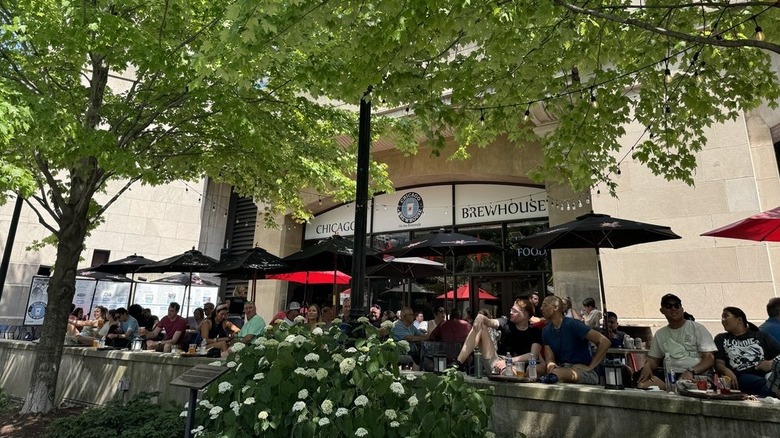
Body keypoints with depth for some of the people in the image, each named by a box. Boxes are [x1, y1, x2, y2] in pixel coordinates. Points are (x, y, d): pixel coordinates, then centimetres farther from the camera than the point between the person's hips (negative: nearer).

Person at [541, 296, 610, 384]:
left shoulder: (572, 324, -11)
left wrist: (590, 367, -14)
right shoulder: (546, 331, 9)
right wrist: (550, 364, -21)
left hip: (583, 370, -7)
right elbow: (549, 358, 4)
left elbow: (605, 342, -15)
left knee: (556, 373, -41)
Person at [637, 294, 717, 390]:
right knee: (642, 384, -28)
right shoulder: (660, 334, 18)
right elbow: (653, 359, 21)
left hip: (695, 375, -3)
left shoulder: (697, 328, 7)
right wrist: (647, 366, -4)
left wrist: (691, 371, -18)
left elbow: (710, 358, 0)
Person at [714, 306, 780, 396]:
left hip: (767, 374, 1)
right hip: (741, 376, -1)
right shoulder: (721, 339, 23)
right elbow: (719, 363, 12)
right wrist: (726, 371, -10)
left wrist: (773, 363, -5)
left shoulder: (760, 336, 25)